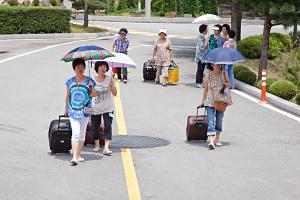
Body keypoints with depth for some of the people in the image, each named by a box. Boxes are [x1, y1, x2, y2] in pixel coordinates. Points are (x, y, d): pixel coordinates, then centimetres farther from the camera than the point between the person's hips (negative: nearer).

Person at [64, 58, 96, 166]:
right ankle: (74, 157, -12)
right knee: (75, 132, -11)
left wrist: (92, 87, -19)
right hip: (73, 110, -1)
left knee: (82, 133, 9)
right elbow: (67, 95, 13)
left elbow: (93, 94, 1)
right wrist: (66, 108, 16)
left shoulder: (89, 81, 1)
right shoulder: (70, 81, 3)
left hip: (85, 110, 1)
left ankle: (78, 154, 22)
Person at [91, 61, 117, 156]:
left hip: (108, 108, -1)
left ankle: (106, 148, -14)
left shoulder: (109, 79, -3)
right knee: (95, 127, 8)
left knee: (108, 127, -11)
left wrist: (112, 86, -25)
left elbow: (114, 94, -7)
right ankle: (97, 145, 30)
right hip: (95, 108, 1)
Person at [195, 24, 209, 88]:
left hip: (203, 56, 10)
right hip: (201, 56, -10)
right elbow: (202, 48, -22)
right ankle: (198, 83, 1)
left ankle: (201, 83, 17)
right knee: (200, 70, -4)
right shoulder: (200, 37, -17)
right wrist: (207, 41, -17)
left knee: (202, 70, 12)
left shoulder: (203, 37, 14)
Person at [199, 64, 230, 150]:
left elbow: (228, 84, 14)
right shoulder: (208, 76, -3)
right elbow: (206, 89, 8)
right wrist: (202, 101, 11)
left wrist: (226, 84, -7)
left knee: (219, 121, 10)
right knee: (210, 122, -12)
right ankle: (211, 142, -20)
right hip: (210, 101, -2)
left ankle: (217, 139, 29)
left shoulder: (223, 74, 0)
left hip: (221, 101, 2)